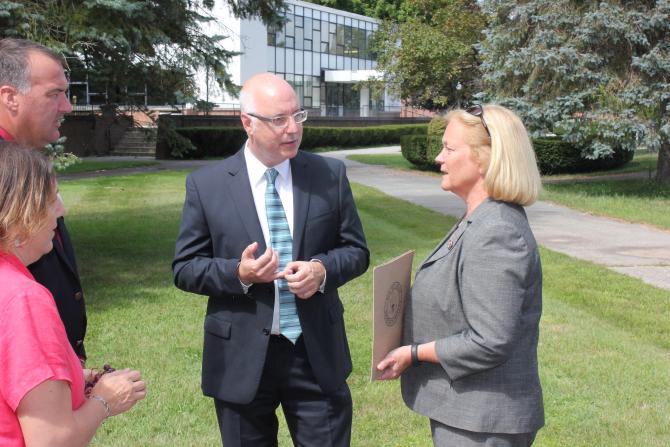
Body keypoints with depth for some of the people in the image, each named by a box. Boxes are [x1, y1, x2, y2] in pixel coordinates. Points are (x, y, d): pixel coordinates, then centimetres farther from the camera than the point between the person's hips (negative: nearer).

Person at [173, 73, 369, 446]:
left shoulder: (330, 175, -1)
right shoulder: (206, 185, -5)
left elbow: (357, 250, 4)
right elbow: (185, 268, -2)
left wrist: (322, 269, -17)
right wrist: (239, 273, -20)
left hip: (317, 353, 1)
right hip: (242, 357, -1)